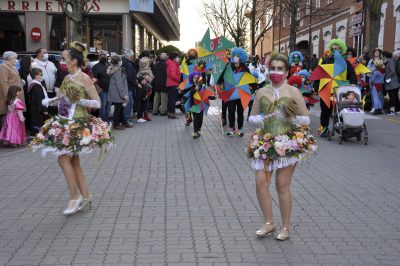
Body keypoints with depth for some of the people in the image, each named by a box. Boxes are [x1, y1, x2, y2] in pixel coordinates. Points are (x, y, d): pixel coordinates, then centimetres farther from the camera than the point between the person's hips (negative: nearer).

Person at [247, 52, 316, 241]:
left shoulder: (293, 92, -1)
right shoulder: (261, 93, 8)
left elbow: (307, 119, 1)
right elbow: (251, 118, 14)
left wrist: (293, 118, -17)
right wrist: (262, 119, -7)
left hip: (289, 143, -3)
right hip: (265, 143, 3)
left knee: (282, 185, -2)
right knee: (261, 182, -4)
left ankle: (286, 228, 14)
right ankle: (269, 223, 15)